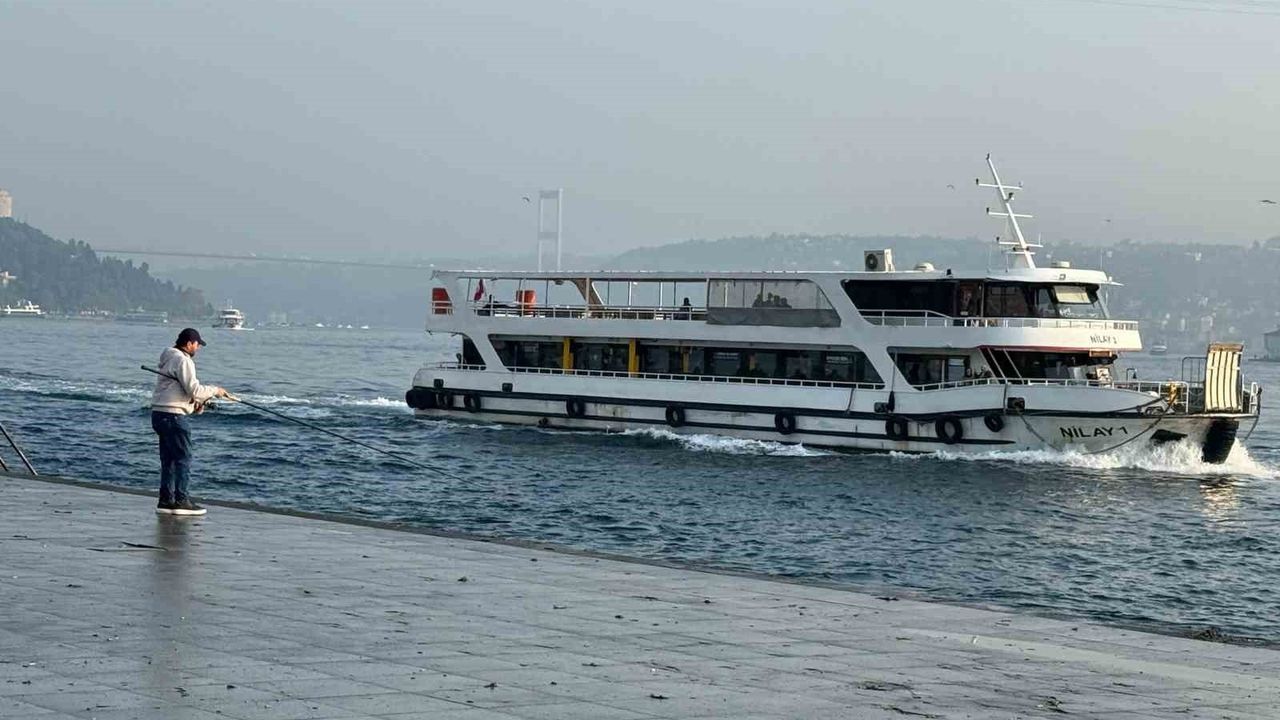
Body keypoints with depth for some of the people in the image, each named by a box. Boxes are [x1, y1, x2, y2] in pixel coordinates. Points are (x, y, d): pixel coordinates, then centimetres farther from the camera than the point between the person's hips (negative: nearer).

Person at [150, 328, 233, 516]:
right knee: (183, 458, -6)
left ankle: (166, 500, 15)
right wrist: (215, 390, -5)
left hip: (160, 415, 10)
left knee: (169, 460, 13)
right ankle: (181, 501, -7)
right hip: (173, 416, -10)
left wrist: (194, 402, 14)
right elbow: (194, 389, -20)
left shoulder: (170, 358, 19)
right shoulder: (182, 361, -13)